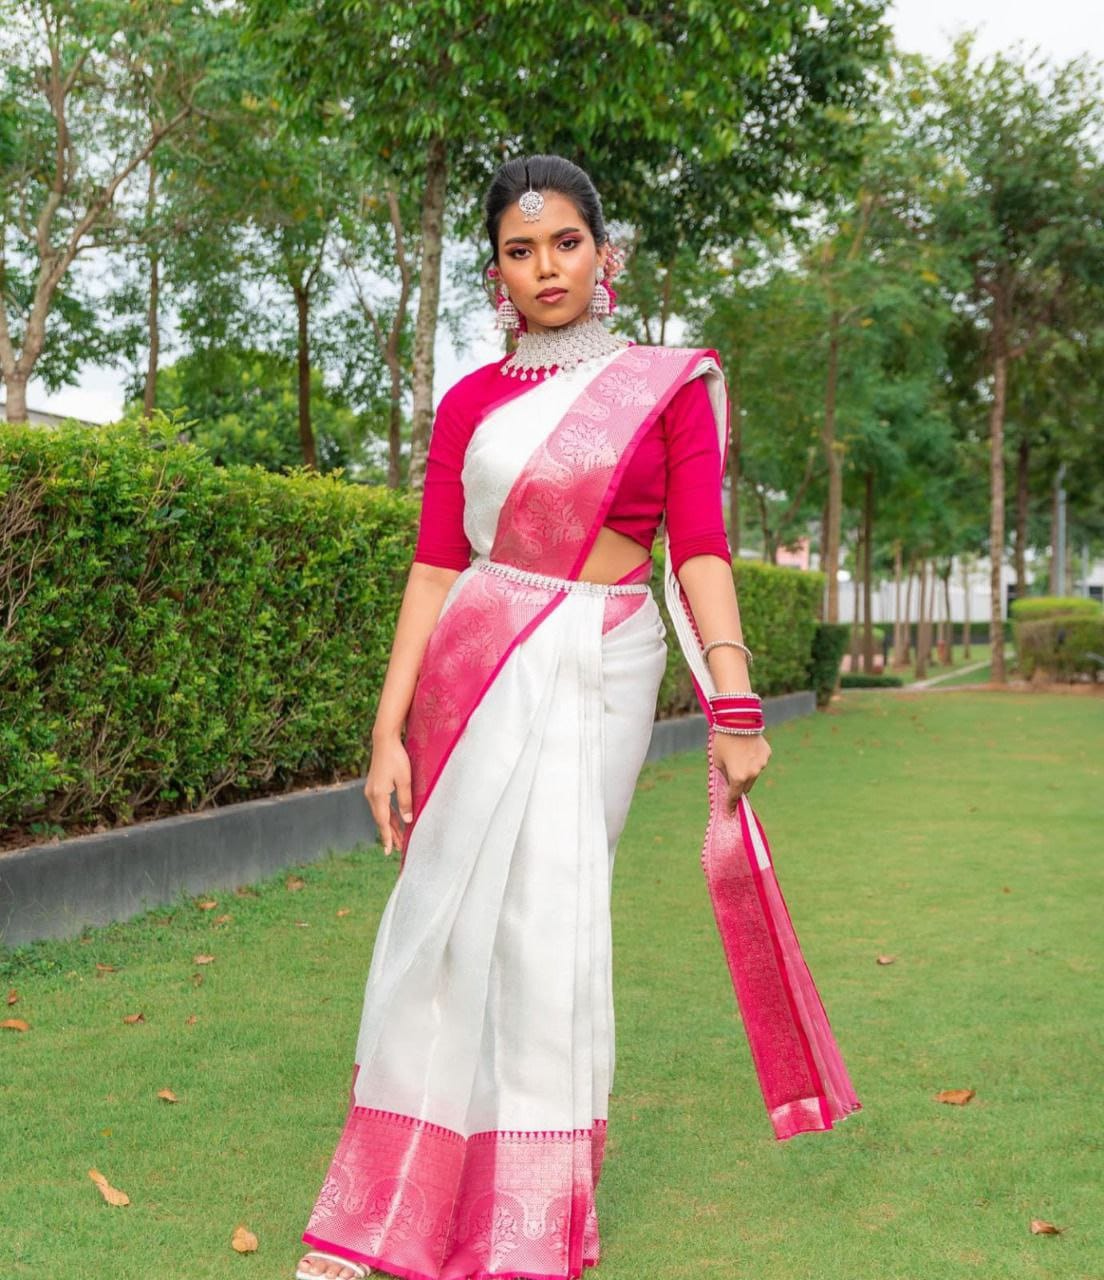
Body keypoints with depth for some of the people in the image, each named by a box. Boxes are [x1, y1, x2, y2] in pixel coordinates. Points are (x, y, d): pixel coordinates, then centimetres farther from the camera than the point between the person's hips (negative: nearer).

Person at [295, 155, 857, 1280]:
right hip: (473, 667, 2)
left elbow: (699, 551, -2)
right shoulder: (470, 403, 9)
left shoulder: (671, 384, 4)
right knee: (452, 918, 1)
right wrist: (390, 729, -3)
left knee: (548, 913, -6)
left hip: (598, 672, -2)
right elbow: (435, 567, 4)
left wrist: (733, 704, -13)